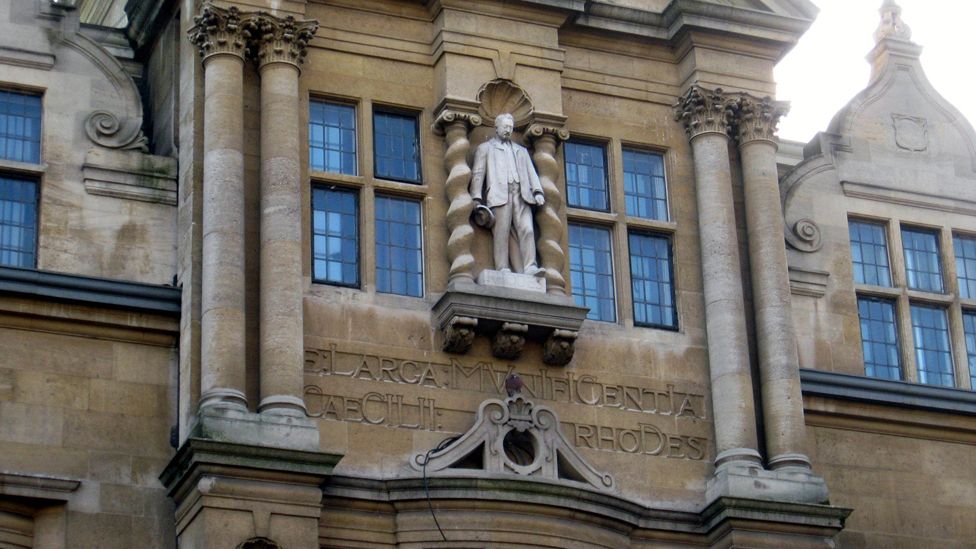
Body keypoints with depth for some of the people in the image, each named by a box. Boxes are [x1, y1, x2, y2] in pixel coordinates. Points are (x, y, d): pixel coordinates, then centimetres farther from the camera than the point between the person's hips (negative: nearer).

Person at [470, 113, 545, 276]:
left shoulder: (521, 150, 32)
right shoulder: (485, 148, 20)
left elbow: (531, 172, 22)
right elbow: (478, 174, 10)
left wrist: (537, 191, 2)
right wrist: (476, 198, -4)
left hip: (521, 195, 3)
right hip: (499, 195, -3)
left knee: (527, 230, -14)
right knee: (502, 232, -12)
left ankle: (530, 268, -22)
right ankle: (503, 269, -16)